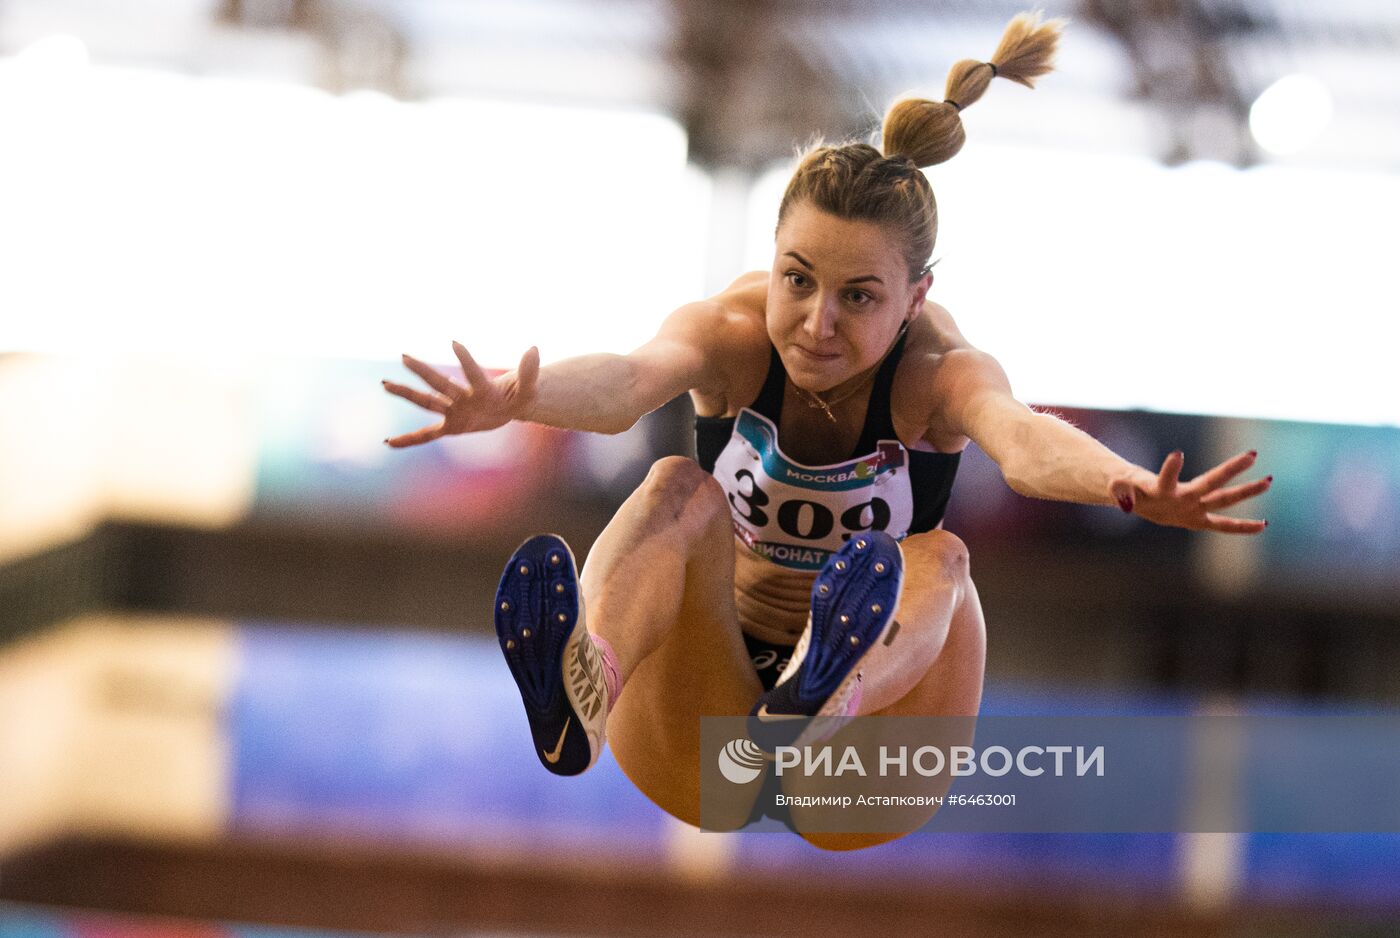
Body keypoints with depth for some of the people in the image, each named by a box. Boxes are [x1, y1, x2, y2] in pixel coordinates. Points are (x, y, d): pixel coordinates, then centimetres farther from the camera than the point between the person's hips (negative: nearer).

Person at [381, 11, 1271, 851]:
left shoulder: (938, 372, -11)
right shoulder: (732, 334, -9)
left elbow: (1021, 437, -35)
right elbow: (629, 379, -32)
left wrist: (1131, 489, -60)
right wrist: (514, 400, -57)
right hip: (698, 764, 1)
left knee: (937, 561, -28)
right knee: (682, 491, -24)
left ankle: (818, 710, -64)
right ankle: (582, 685, -58)